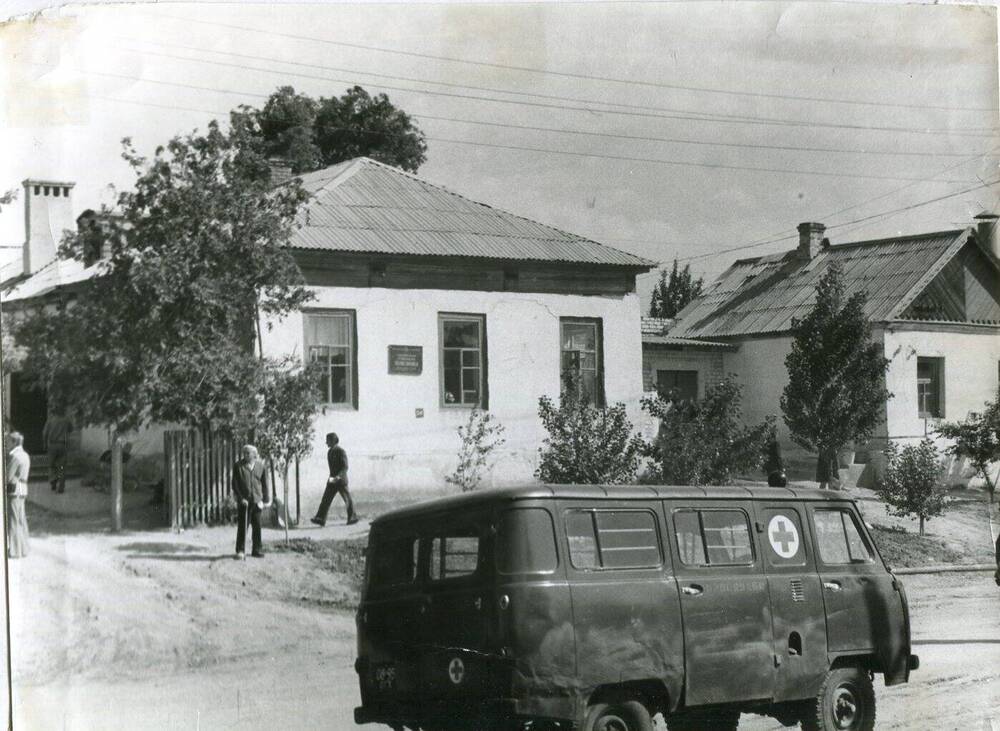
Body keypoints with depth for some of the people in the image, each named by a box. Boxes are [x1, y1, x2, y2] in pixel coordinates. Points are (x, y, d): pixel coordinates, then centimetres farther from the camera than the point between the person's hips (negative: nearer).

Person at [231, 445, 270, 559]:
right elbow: (235, 484, -1)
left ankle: (257, 550, 14)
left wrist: (266, 500, 6)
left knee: (257, 526, 5)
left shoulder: (260, 466, 5)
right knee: (242, 526, -2)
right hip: (244, 501, -2)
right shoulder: (238, 466, 0)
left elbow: (265, 484, 10)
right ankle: (240, 551, 4)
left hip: (257, 501, 2)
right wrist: (241, 498, -10)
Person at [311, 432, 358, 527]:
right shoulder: (330, 451, 11)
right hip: (332, 480, 7)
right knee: (326, 499, -3)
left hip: (341, 480, -7)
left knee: (347, 499, 4)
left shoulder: (341, 451, -14)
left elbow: (345, 467, -19)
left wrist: (338, 477, -29)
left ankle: (353, 518, 18)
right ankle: (320, 519, -9)